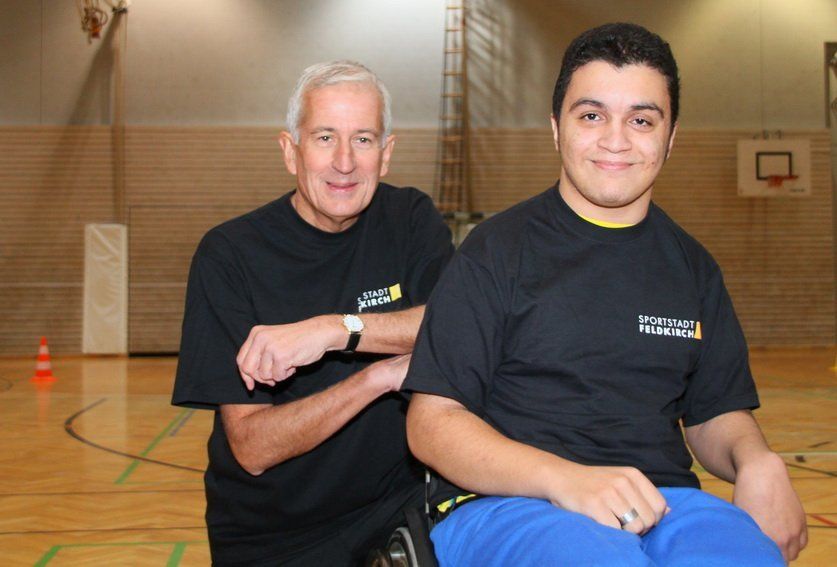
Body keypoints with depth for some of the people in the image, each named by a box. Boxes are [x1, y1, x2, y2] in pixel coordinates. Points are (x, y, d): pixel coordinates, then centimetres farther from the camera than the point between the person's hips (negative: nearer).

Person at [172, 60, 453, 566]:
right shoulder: (229, 254, -6)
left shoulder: (411, 220, 3)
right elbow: (252, 448, -11)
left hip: (400, 508, 1)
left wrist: (336, 329, -26)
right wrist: (377, 376, -22)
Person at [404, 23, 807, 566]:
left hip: (662, 501, 5)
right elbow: (431, 422, -4)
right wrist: (563, 478, -21)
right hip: (506, 504, -4)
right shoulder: (497, 250, 1)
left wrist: (757, 461, -3)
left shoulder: (693, 267, 16)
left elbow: (715, 413, 22)